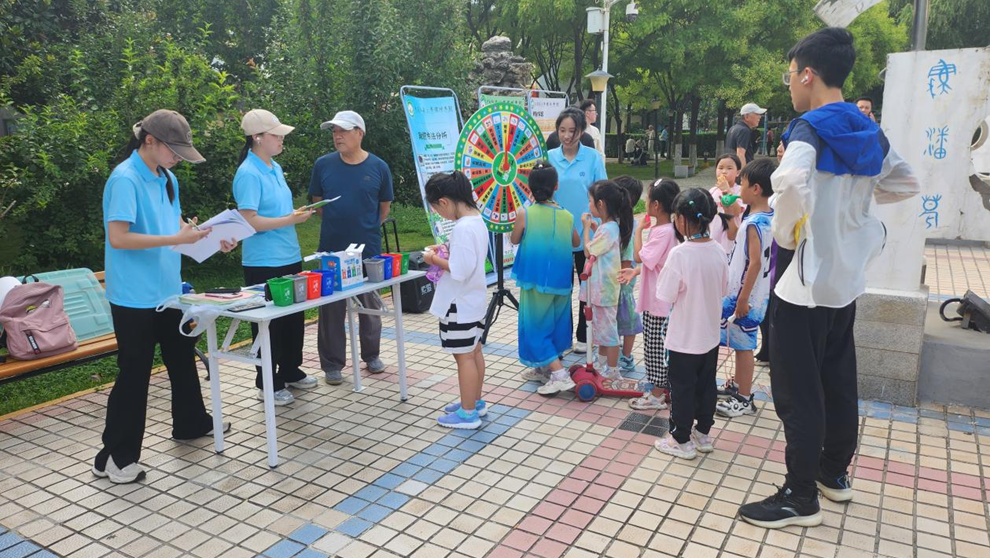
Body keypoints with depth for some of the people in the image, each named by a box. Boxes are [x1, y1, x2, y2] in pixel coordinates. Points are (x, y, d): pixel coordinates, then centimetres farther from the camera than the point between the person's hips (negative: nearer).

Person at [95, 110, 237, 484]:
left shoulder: (166, 179, 8)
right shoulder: (125, 179, -18)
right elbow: (117, 238, -25)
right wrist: (176, 239, -27)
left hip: (168, 290, 9)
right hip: (135, 297, -9)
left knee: (182, 358, 20)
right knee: (135, 372, 0)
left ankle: (191, 423, 40)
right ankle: (115, 458, 13)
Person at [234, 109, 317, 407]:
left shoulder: (275, 168, 11)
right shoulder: (248, 174, -16)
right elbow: (249, 221, -22)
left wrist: (297, 214, 8)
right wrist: (289, 220, -23)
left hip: (289, 257, 8)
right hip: (264, 263, -8)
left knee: (293, 317, 16)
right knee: (269, 322, 3)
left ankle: (290, 372, 32)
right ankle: (267, 384, 17)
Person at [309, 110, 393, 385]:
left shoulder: (378, 167, -3)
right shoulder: (323, 164, -2)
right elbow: (318, 202, 10)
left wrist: (366, 229, 8)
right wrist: (337, 224, 6)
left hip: (369, 249, 0)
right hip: (332, 249, 0)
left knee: (370, 305, 13)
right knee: (331, 308, 5)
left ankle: (372, 355, 31)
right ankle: (332, 364, 18)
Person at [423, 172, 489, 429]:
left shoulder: (462, 228, -25)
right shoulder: (477, 220, 5)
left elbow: (459, 271, -28)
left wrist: (435, 260, -14)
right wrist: (444, 253, 6)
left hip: (459, 304, -10)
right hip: (474, 300, 10)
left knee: (464, 356, 1)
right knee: (474, 351, 19)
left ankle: (468, 413, 13)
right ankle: (475, 401, 33)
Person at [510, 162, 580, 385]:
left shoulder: (524, 213, -12)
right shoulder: (566, 215, -1)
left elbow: (514, 240, 5)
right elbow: (576, 242, 16)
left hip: (535, 280, -4)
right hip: (561, 281, 4)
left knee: (536, 325, 4)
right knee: (555, 323, 17)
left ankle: (559, 373, -7)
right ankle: (544, 369, 29)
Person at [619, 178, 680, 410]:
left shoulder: (663, 232, -22)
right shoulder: (664, 228, 8)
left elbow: (639, 256, -24)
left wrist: (639, 229, -15)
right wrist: (635, 272, 7)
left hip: (657, 298, -10)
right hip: (656, 297, 10)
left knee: (655, 346, 0)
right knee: (661, 345, 16)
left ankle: (657, 395, 10)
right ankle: (664, 388, 26)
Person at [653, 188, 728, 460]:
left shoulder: (679, 254, -23)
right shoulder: (718, 251, -4)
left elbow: (665, 295, -19)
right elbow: (723, 289, 7)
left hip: (684, 337, -6)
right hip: (710, 335, 6)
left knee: (682, 387, 7)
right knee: (706, 384, 18)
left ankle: (681, 440, 18)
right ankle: (703, 433, 32)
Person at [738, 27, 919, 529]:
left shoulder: (812, 127, -16)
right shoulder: (870, 133, 7)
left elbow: (790, 181, -36)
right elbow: (905, 184, 20)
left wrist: (784, 231, -20)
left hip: (805, 282, -8)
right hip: (846, 279, 8)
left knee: (797, 391, 1)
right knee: (838, 380, 19)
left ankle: (801, 498, 11)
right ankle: (835, 473, 35)